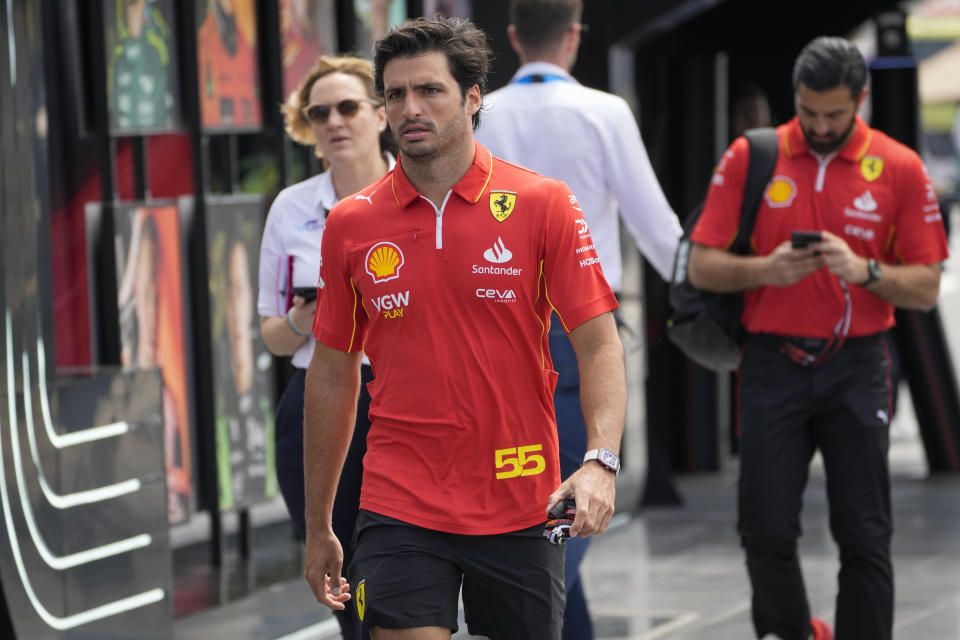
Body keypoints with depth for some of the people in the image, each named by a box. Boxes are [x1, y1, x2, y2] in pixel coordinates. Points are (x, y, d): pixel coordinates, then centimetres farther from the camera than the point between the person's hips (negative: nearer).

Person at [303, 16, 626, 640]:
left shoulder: (544, 205, -2)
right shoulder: (350, 225, 4)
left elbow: (599, 344, -4)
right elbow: (332, 375, 11)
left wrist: (600, 461, -21)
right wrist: (318, 526, 12)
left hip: (521, 511, 0)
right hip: (399, 511, 0)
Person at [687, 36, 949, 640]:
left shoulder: (900, 169, 1)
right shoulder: (749, 158, 2)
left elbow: (926, 288, 0)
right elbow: (702, 267, 1)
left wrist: (864, 271, -18)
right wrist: (766, 268, -17)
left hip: (857, 369, 0)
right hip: (774, 364, 1)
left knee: (865, 537, -1)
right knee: (767, 530, 1)